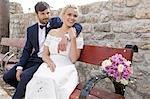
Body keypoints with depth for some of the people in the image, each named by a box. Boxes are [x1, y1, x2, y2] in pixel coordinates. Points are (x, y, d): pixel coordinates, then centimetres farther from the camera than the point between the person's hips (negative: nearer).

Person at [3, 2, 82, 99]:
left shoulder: (56, 22, -1)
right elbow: (27, 50, 9)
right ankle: (26, 90, 18)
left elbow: (78, 26, -10)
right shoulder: (31, 30, 10)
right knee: (7, 76, -5)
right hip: (34, 60, 5)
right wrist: (19, 67, -6)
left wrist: (66, 36, -31)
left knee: (25, 75, -28)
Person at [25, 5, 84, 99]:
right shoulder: (52, 32, 13)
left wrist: (73, 38, -11)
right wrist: (49, 62, -12)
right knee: (37, 82, -32)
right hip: (50, 67, 2)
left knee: (53, 83, -35)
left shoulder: (77, 36, 5)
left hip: (66, 70, -2)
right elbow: (45, 54, 11)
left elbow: (73, 59, -5)